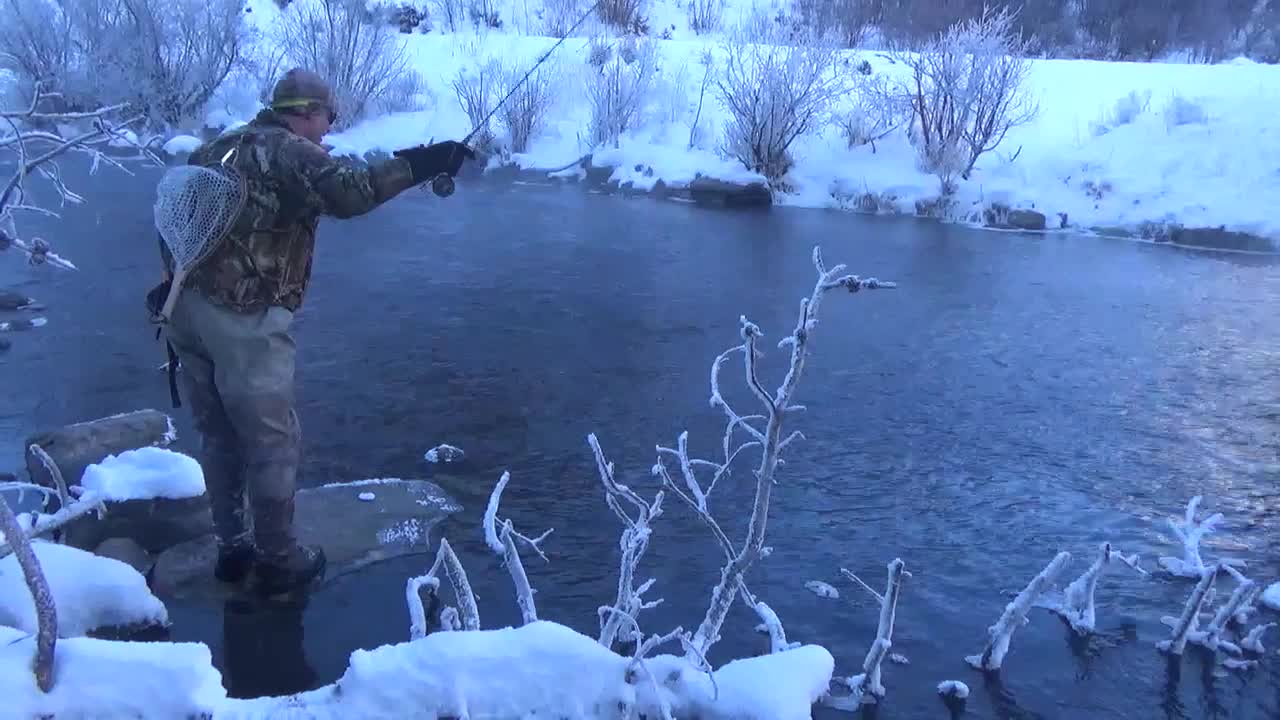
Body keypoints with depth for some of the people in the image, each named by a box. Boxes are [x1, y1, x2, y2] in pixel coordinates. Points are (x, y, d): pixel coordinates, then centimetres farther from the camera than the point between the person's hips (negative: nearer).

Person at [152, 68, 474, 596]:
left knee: (218, 438, 19)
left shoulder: (215, 148, 19)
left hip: (186, 309, 8)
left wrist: (177, 283, 27)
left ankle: (232, 548, 31)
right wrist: (415, 166, -23)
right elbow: (345, 191, -26)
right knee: (273, 444, 6)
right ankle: (280, 562, 17)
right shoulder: (291, 152, -7)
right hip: (243, 321, -8)